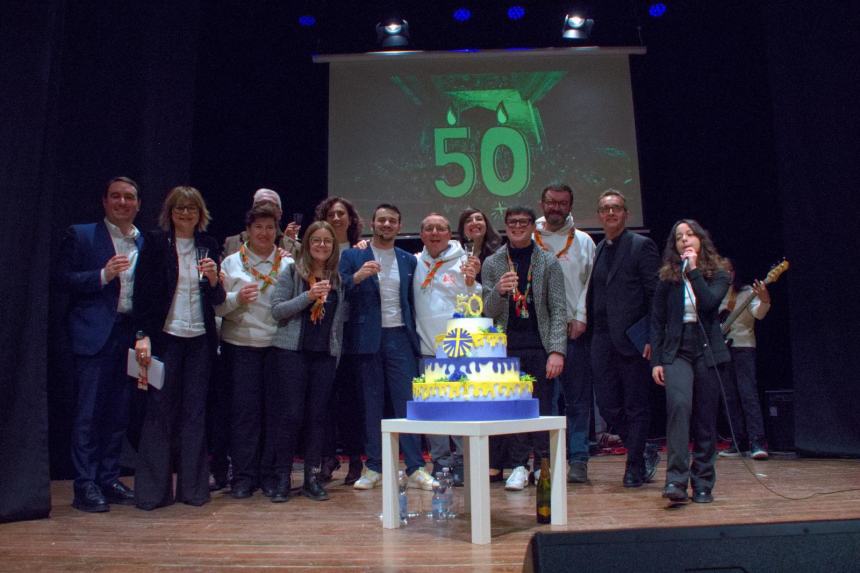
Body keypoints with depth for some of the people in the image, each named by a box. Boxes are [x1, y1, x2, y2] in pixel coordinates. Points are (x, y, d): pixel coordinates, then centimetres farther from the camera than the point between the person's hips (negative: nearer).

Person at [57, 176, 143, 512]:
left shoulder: (145, 243, 13)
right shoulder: (80, 235, 2)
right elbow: (64, 279, -5)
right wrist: (103, 275, -18)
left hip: (130, 335, 5)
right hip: (94, 335, -4)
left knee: (119, 414, 10)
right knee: (88, 414, 0)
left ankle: (108, 479, 21)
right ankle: (85, 485, 9)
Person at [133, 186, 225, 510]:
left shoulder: (208, 246, 9)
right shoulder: (155, 243, 1)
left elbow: (217, 300, 10)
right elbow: (143, 291, -3)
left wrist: (214, 279, -11)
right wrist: (143, 334, -12)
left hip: (200, 338, 3)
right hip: (165, 336, -3)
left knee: (195, 412, 7)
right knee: (159, 410, 1)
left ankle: (193, 486, 15)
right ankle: (153, 489, 12)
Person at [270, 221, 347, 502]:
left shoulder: (337, 277, 12)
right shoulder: (292, 272, 1)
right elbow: (277, 309, -7)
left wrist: (338, 352, 11)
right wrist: (308, 296, -15)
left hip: (325, 354, 3)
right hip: (292, 352, -3)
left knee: (317, 415, 5)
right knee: (290, 414, -3)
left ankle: (312, 477, 15)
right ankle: (282, 477, 10)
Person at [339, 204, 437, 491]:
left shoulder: (408, 260, 13)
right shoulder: (352, 256, 6)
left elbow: (412, 301, 12)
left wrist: (415, 336, 4)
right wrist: (357, 277, -19)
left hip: (400, 337, 1)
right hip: (367, 338, -1)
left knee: (407, 402, -1)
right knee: (371, 405, 5)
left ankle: (415, 469, 4)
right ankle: (373, 468, 15)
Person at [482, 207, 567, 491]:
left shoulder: (549, 262, 5)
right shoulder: (492, 263, 8)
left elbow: (558, 310, 0)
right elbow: (488, 311, 4)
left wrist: (557, 350, -11)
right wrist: (499, 291, -18)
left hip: (540, 345, -1)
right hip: (507, 347, 1)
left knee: (543, 406, 0)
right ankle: (519, 466, 13)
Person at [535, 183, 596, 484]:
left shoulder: (583, 241, 11)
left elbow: (591, 282, 5)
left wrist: (580, 318, -6)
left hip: (573, 329, 0)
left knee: (577, 398, 2)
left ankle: (578, 460, 8)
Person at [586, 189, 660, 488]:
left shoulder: (642, 246, -2)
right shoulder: (598, 250, 16)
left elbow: (655, 294, -7)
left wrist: (650, 337, -14)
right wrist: (591, 332, 7)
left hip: (631, 339, -6)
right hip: (602, 342, 6)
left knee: (636, 406, 3)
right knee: (607, 406, 6)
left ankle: (635, 467, 16)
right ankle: (644, 455, 25)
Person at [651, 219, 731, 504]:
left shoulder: (717, 274, 6)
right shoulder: (667, 278, 6)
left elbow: (709, 302, -15)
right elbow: (657, 321, 6)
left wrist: (694, 270, -11)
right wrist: (656, 360, 0)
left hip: (707, 351, 1)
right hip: (676, 351, -1)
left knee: (706, 418, 3)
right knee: (679, 404, -22)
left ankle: (703, 483, 15)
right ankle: (676, 479, -22)